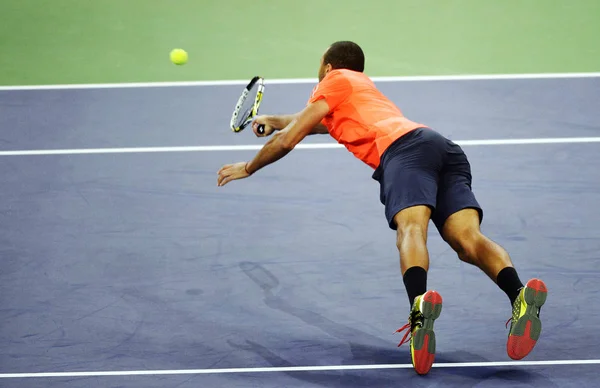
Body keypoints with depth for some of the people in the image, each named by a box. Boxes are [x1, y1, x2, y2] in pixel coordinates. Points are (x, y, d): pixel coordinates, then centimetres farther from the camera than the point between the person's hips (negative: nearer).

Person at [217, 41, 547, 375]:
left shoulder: (337, 80, 23)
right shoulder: (367, 89, 45)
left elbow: (288, 140, 20)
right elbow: (311, 122, 66)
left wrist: (248, 168, 34)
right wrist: (273, 120, 78)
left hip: (406, 146, -6)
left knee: (412, 227, -31)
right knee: (468, 239, -17)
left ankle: (420, 307, -61)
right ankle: (520, 296, -48)